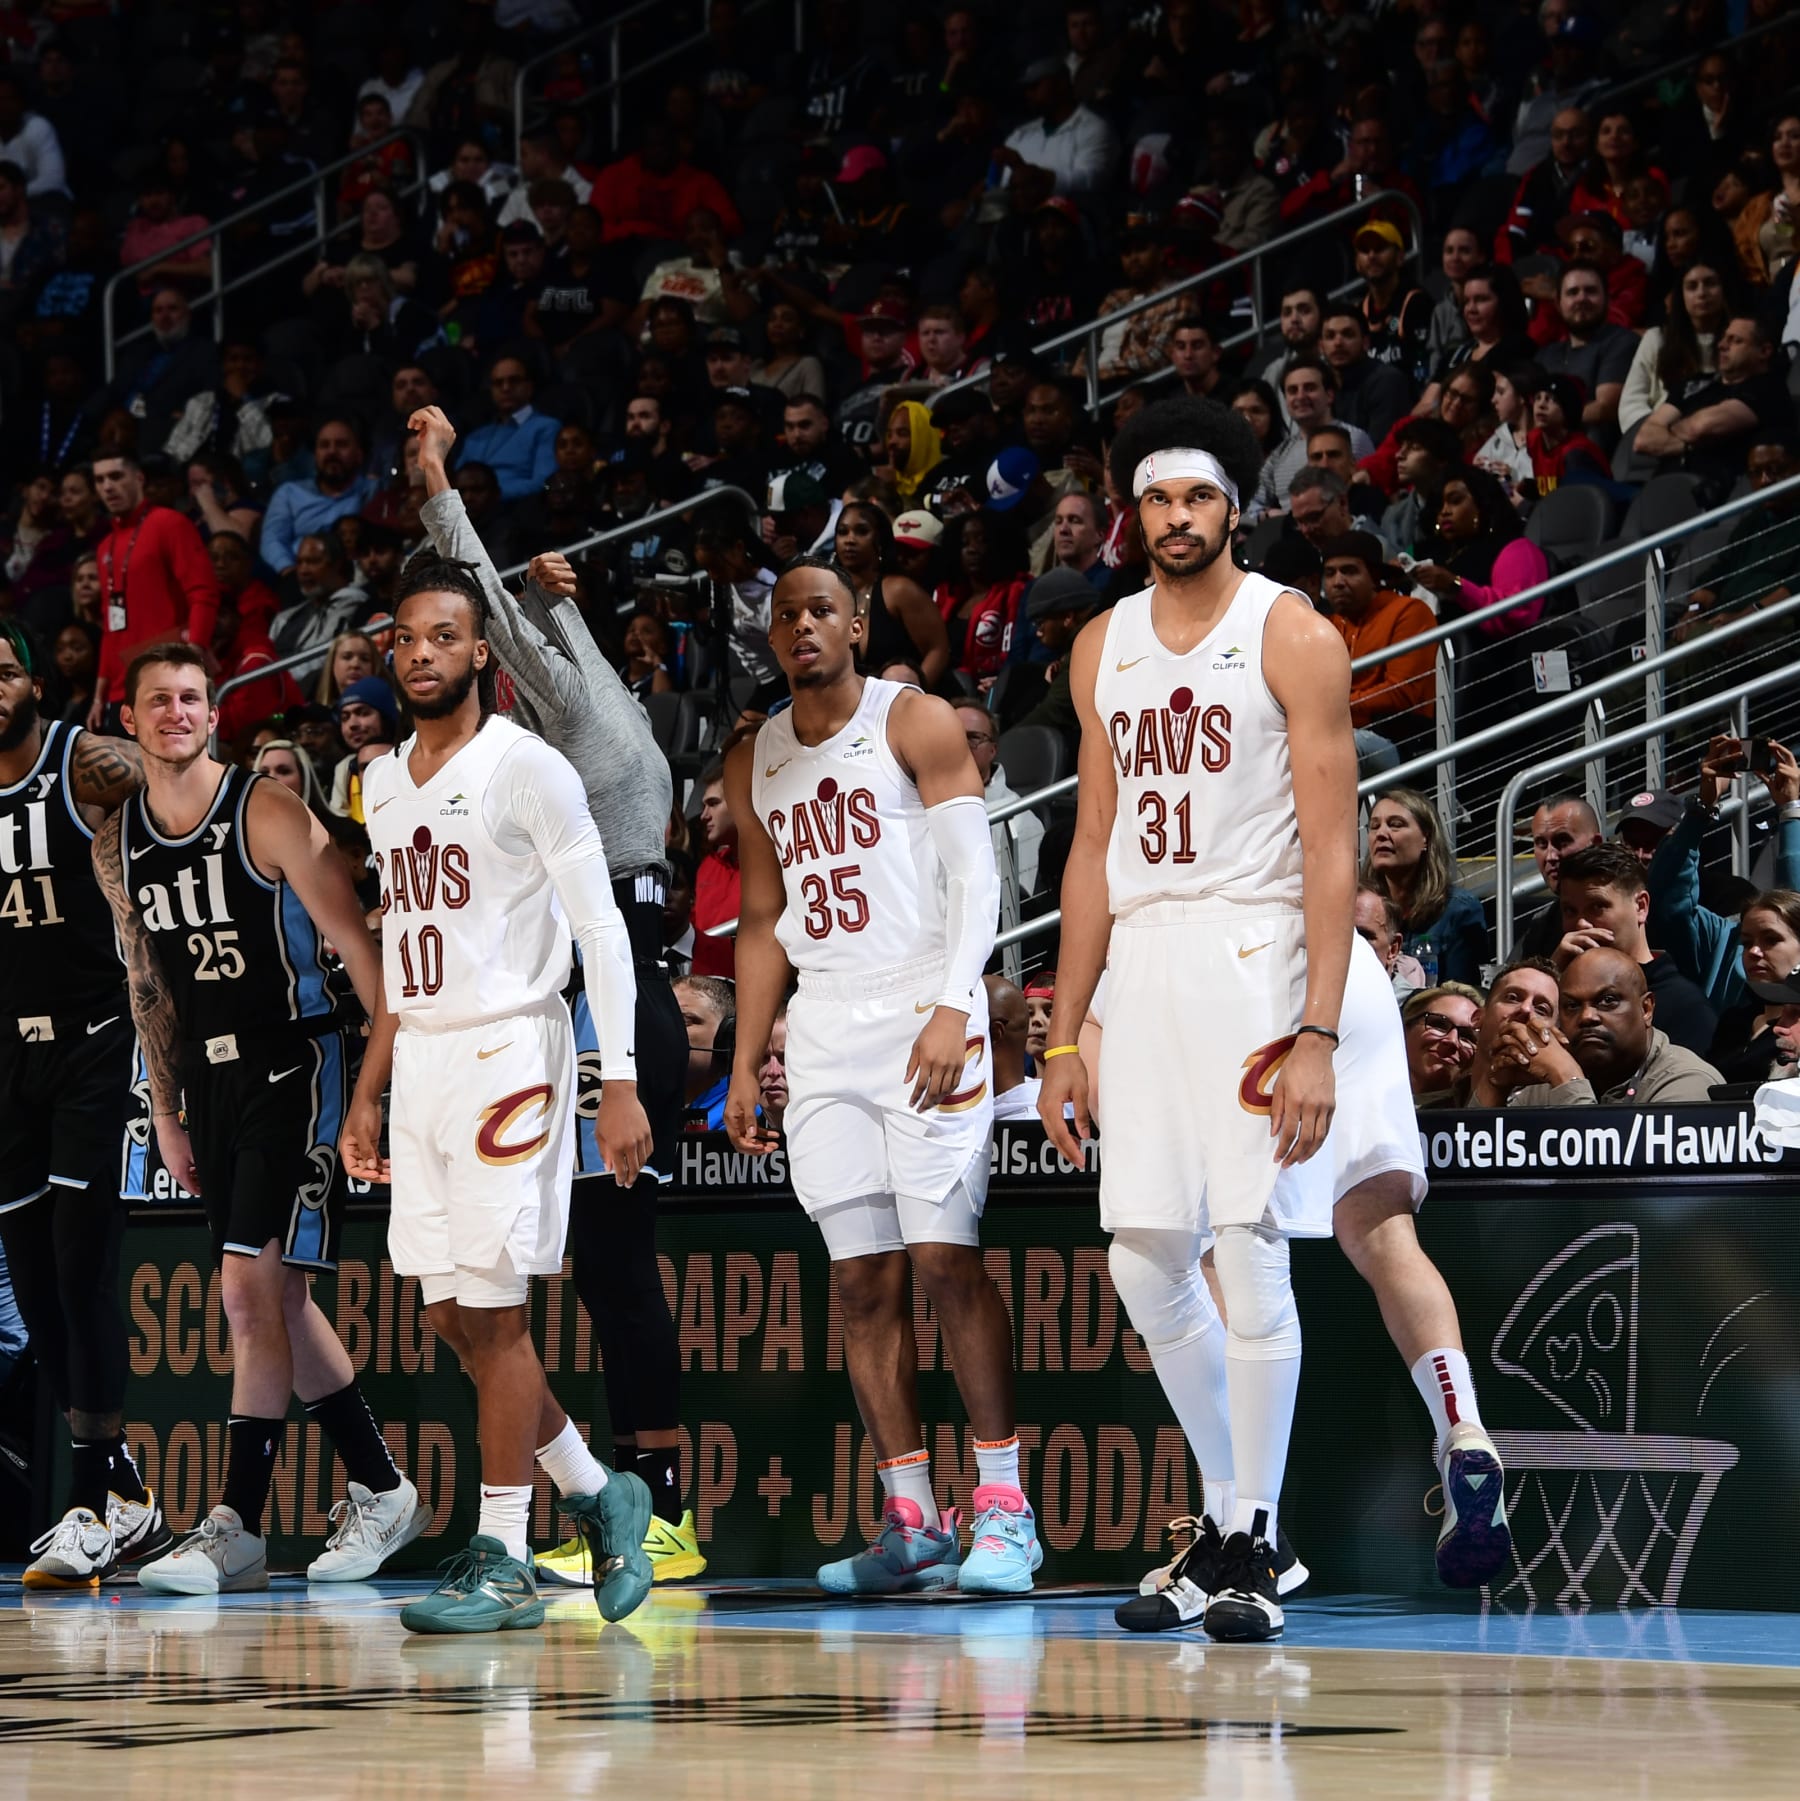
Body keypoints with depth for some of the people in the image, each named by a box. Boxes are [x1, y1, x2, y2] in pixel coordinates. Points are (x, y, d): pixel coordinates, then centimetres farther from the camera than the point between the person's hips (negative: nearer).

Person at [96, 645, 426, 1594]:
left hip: (294, 1066, -7)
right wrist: (167, 1112, 15)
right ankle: (381, 1491, 23)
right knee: (275, 1299, 11)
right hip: (212, 1079, 7)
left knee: (251, 1290, -14)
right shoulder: (116, 848, 8)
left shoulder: (267, 814, -10)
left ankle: (237, 1527, -11)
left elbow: (356, 944, -11)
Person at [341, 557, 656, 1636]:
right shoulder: (388, 784, 14)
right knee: (452, 1320, 7)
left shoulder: (527, 768, -9)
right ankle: (597, 1495, 23)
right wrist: (370, 1092, 18)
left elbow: (602, 929, -11)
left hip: (509, 1056, -8)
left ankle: (503, 1562, -2)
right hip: (423, 1062, 8)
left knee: (493, 1312, -8)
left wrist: (622, 1084, -17)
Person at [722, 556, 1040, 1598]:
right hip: (823, 1033, 6)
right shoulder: (755, 765, 17)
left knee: (947, 1259, -12)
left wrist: (953, 1010, -20)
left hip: (924, 1015, -6)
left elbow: (976, 876, -8)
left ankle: (1005, 1509, -9)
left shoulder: (916, 723, -1)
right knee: (865, 1280, 1)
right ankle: (912, 1522, 3)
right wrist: (744, 1066, 15)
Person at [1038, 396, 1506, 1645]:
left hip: (1262, 956, -6)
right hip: (1147, 970, 6)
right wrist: (1065, 1037, 14)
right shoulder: (1104, 650, 14)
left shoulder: (1291, 637, -5)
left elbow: (1333, 852, -10)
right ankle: (1231, 1521, 19)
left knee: (1249, 1255, -10)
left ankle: (1253, 1551, -2)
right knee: (1145, 1264, 4)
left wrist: (1317, 1037, -18)